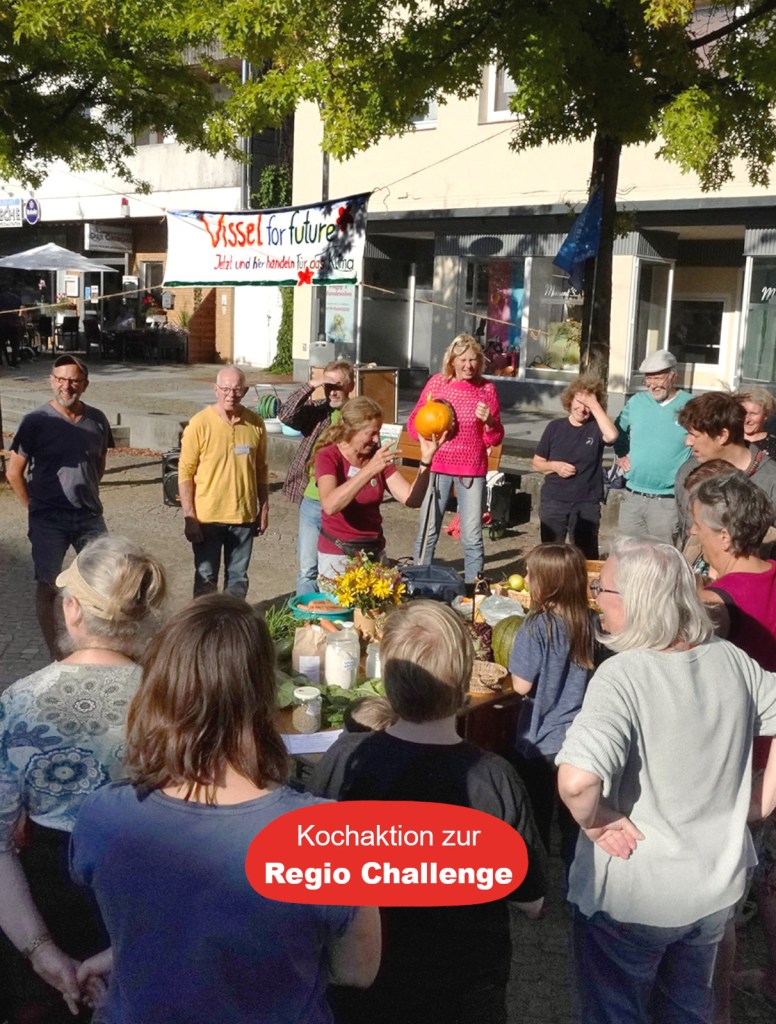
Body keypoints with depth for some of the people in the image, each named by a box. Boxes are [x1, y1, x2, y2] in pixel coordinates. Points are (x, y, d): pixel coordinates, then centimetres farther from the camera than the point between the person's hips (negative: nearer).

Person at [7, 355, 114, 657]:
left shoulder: (97, 420, 1)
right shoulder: (36, 421, -10)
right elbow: (14, 473, -5)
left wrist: (86, 493, 11)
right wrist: (36, 507, -4)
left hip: (90, 517, 3)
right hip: (49, 521, -3)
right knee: (48, 587, 4)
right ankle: (54, 652, 17)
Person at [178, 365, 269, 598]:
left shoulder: (255, 424, 0)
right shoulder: (199, 423, -10)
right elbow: (185, 473, -9)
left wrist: (264, 509, 7)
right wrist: (189, 516, -13)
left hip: (243, 517, 3)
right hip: (207, 517, -3)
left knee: (238, 578, 13)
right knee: (206, 579, 7)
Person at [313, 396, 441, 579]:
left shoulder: (379, 456, 2)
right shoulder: (328, 457, -13)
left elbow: (411, 499, -6)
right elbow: (330, 505, -31)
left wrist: (425, 461, -20)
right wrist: (371, 468, -37)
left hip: (374, 550, 5)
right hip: (337, 554, -4)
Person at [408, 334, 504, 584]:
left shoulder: (487, 389, 3)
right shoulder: (437, 382, 0)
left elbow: (495, 439, 5)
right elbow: (414, 423, 5)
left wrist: (489, 421, -15)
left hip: (472, 470, 0)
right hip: (438, 467, 0)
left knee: (473, 537, 1)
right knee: (428, 533, 3)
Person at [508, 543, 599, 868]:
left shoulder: (537, 628, -22)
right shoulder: (593, 624, -9)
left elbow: (522, 685, -18)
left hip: (540, 741, -4)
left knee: (535, 819, 16)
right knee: (574, 817, 21)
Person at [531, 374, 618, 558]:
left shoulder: (596, 428, -1)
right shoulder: (555, 427, 4)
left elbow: (612, 436, -25)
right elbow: (537, 463, 11)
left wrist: (594, 404, -18)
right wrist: (554, 466, -10)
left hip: (587, 505, -1)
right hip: (553, 502, 2)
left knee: (587, 558, 3)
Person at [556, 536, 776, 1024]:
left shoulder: (624, 675, -29)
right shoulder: (731, 659, -10)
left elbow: (577, 779, -41)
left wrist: (594, 818, -22)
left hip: (633, 897, -5)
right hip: (720, 886, 6)